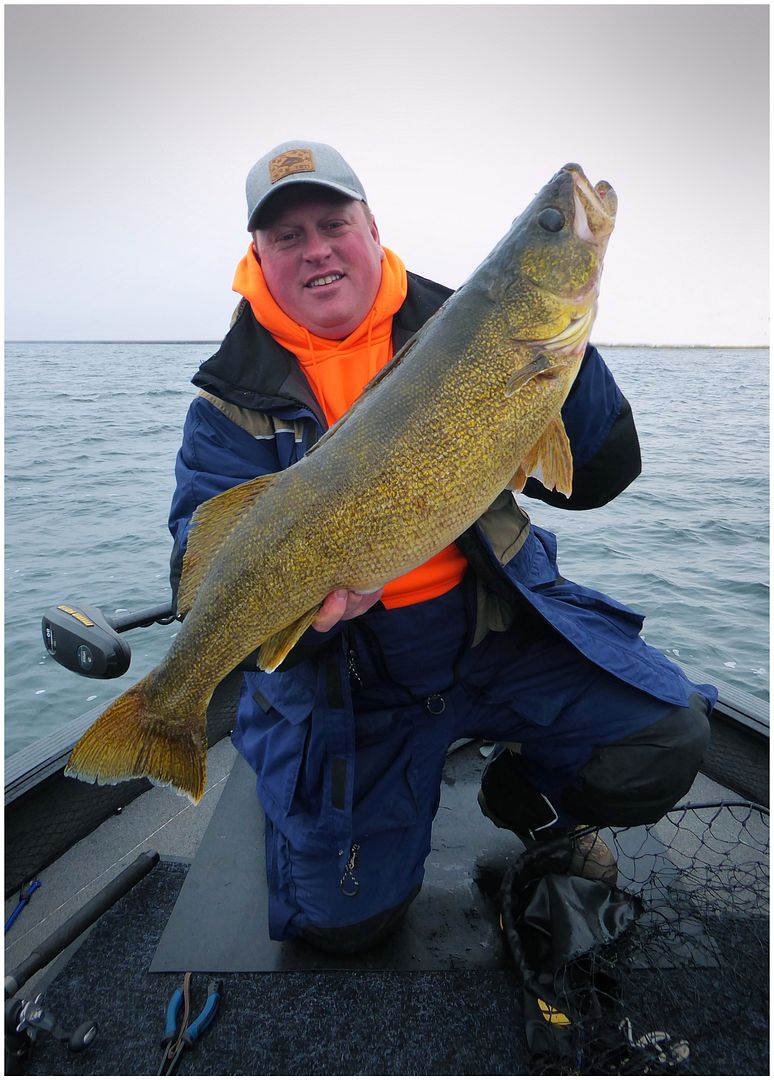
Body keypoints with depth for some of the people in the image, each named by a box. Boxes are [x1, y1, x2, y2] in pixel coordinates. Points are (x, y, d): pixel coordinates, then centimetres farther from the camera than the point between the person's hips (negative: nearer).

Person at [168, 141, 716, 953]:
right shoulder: (234, 401, -4)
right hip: (347, 676, -1)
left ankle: (528, 794, 18)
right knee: (345, 919, 1)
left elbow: (597, 479, -5)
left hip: (497, 626, 2)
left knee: (666, 738, -14)